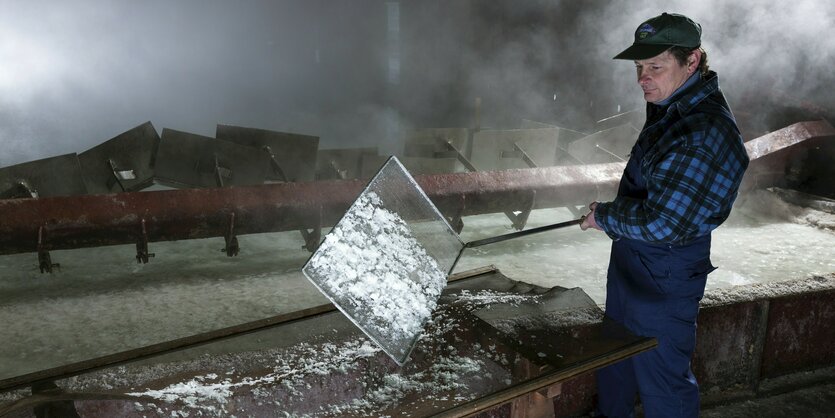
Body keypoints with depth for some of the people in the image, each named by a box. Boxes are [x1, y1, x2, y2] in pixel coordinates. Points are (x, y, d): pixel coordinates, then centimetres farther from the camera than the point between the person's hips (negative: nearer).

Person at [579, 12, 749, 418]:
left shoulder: (707, 133, -27)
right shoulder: (670, 108, 3)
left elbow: (660, 223, -30)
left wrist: (603, 216, -15)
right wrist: (610, 214, 9)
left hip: (663, 277, -10)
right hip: (631, 257, 10)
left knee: (661, 377, 7)